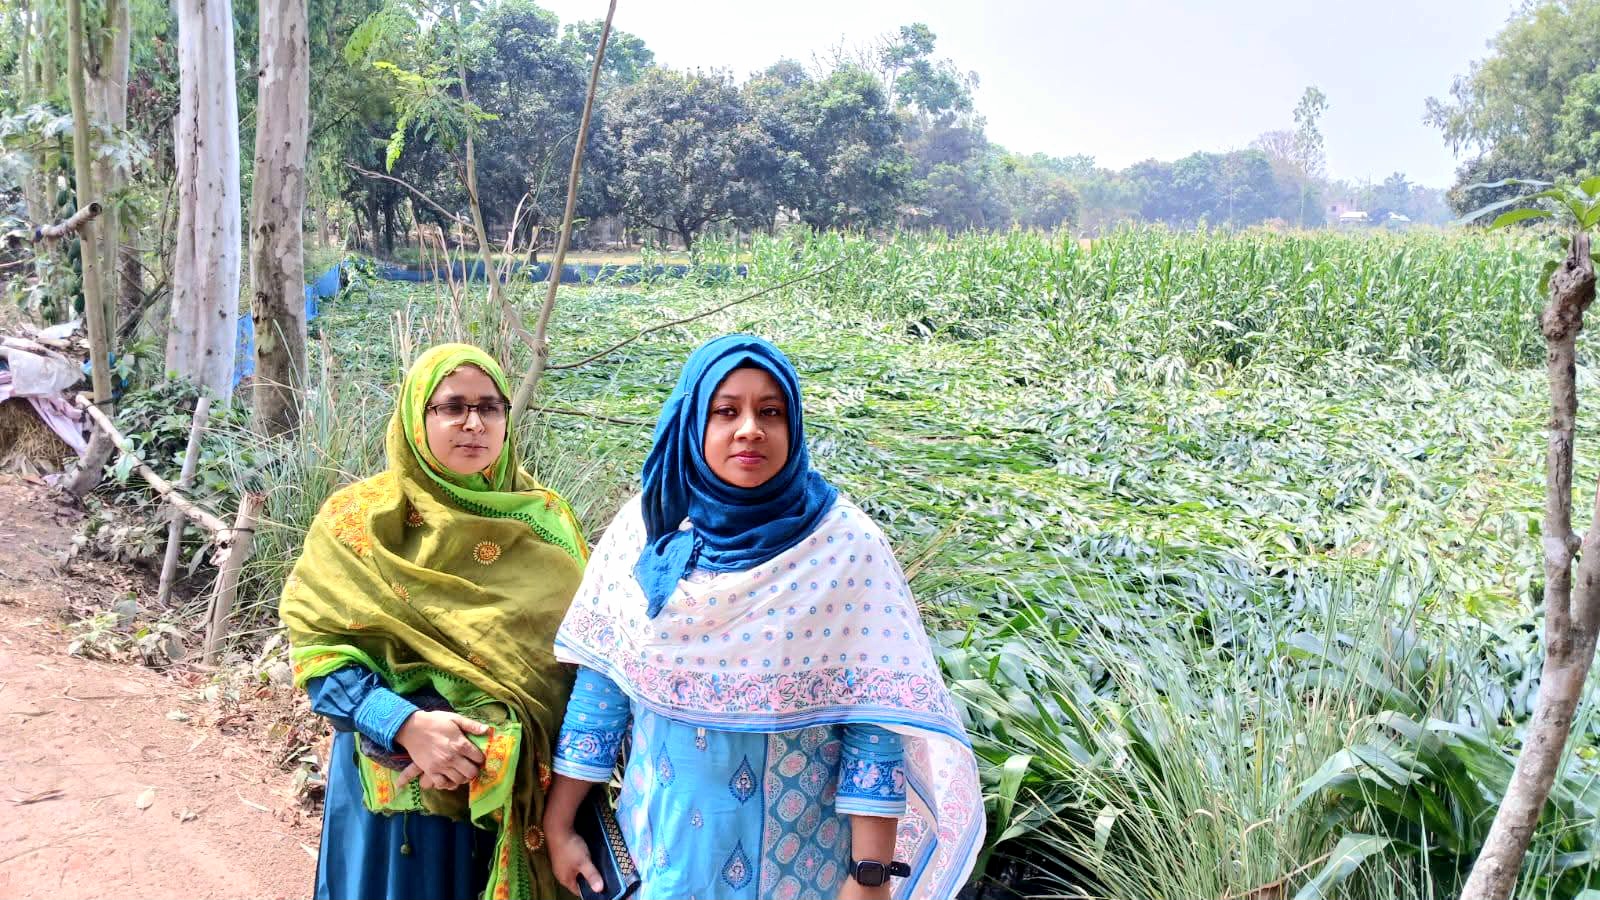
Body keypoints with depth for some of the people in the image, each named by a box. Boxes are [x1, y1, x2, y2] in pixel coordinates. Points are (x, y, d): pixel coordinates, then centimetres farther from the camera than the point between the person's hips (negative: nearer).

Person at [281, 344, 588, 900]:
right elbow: (317, 645, -8)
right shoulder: (360, 519, -4)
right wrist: (405, 727, -22)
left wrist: (498, 736, -16)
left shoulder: (547, 522, 1)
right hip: (399, 782, -2)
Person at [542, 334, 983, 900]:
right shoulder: (643, 528, -5)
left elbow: (874, 715, -14)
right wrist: (559, 824, 2)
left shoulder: (844, 542, -13)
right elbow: (600, 679, -1)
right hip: (662, 841, 2)